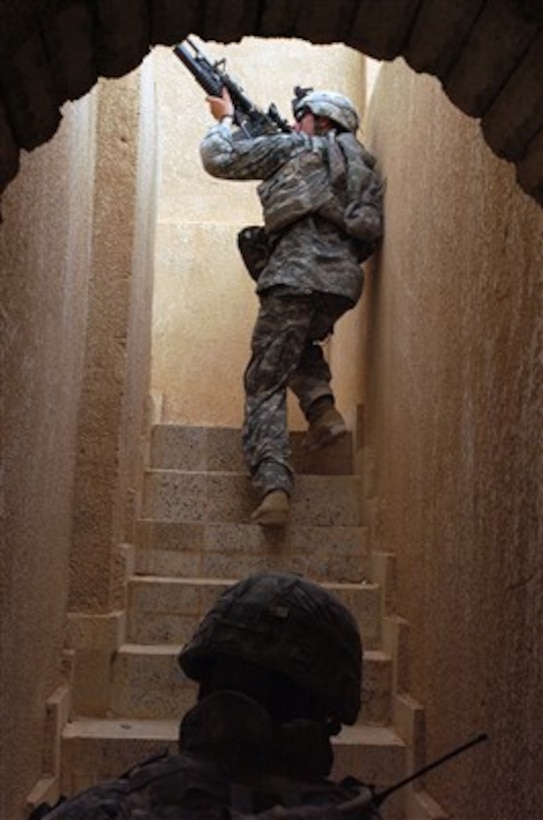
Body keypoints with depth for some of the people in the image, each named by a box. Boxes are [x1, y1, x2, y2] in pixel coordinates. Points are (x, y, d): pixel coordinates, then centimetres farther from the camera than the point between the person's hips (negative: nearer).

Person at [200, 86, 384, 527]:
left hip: (297, 273, -6)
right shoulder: (364, 164, 25)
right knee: (301, 343, 34)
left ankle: (274, 486, -20)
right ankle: (322, 405, 8)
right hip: (345, 280, 6)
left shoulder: (296, 147, 10)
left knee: (266, 383, -3)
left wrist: (226, 119, 28)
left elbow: (220, 159, 10)